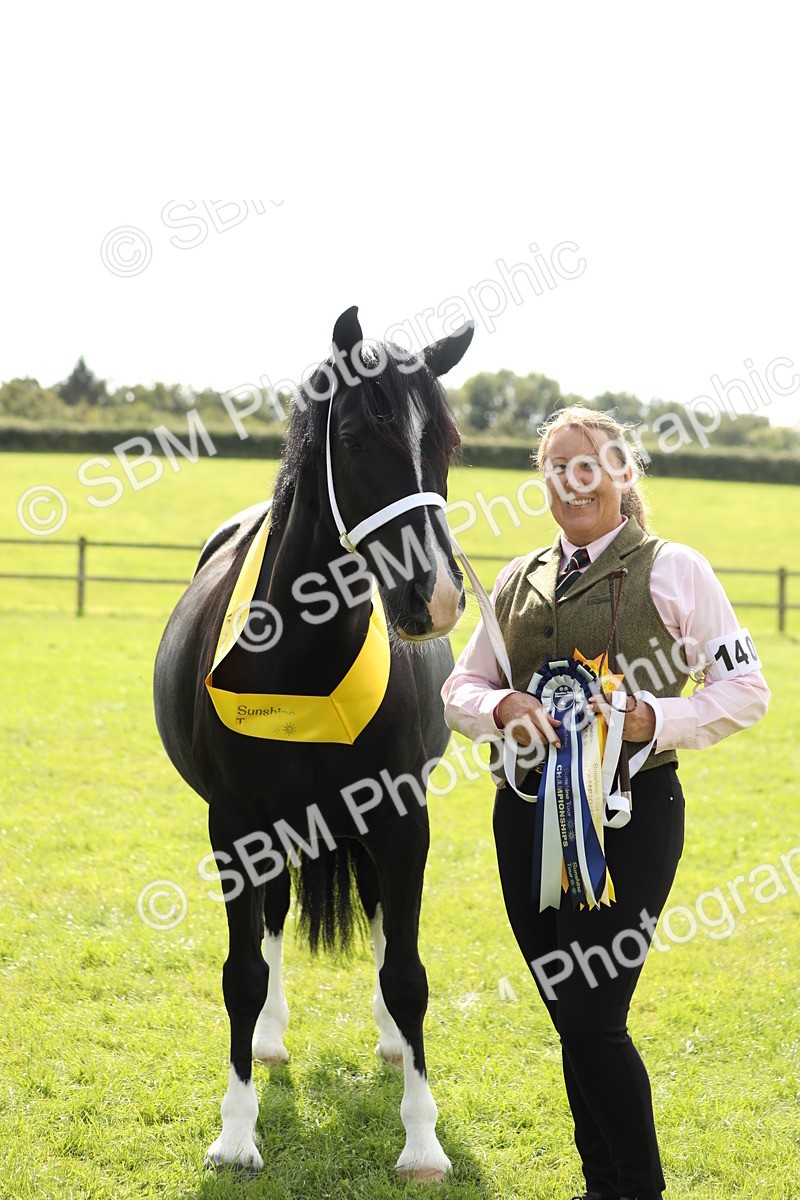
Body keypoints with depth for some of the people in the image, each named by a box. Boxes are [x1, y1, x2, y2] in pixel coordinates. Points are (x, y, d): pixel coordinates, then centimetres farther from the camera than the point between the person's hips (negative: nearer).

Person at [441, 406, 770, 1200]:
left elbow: (745, 689, -2)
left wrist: (654, 719, -18)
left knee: (594, 1020, -10)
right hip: (527, 812, 5)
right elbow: (461, 688, 15)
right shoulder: (520, 578, 13)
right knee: (569, 1018, 11)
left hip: (630, 813, -5)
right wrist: (499, 708, -8)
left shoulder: (671, 569, -2)